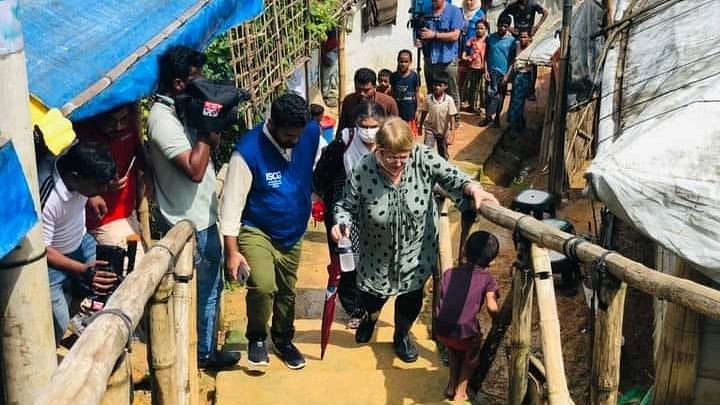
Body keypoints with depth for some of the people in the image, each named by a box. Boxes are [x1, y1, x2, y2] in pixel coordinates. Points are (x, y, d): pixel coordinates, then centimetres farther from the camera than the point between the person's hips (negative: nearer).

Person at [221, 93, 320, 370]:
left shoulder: (312, 133, -14)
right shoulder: (248, 150, -27)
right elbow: (232, 203, -22)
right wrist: (232, 251, -23)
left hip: (292, 233, 5)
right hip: (256, 231, -5)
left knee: (287, 291, 18)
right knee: (263, 286, -24)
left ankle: (283, 339, 45)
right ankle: (257, 338, 5)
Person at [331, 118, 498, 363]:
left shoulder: (423, 158, -23)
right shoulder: (362, 172, -25)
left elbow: (452, 177, -14)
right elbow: (347, 207, -12)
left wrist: (473, 188, -33)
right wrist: (341, 223, -33)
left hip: (416, 251, 1)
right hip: (378, 254, 0)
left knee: (411, 300, 16)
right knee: (371, 296, 20)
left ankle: (401, 336, 49)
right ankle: (371, 317, 61)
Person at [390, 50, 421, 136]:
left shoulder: (414, 76, -9)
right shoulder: (394, 76, -4)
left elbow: (417, 93, -3)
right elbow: (392, 94, 4)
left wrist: (417, 110, -3)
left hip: (410, 110, -2)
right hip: (397, 109, 2)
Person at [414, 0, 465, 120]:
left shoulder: (454, 11, -4)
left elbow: (455, 35, -13)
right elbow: (420, 33, 17)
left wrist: (434, 35, -19)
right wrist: (419, 41, -6)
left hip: (447, 60, -5)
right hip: (429, 59, 5)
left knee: (452, 93, 1)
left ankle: (455, 119, 12)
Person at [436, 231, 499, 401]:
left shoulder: (449, 273, 13)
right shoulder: (487, 279, 1)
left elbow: (442, 300, 12)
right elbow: (491, 307, -11)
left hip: (441, 331, 4)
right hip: (465, 334, -4)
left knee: (454, 348, 37)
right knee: (471, 353, 31)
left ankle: (451, 385, 36)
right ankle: (461, 390, 29)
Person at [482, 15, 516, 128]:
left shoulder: (511, 40, -3)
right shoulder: (491, 37, 2)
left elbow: (512, 59, -2)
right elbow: (486, 55, 6)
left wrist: (507, 75, -8)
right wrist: (486, 71, -2)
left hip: (503, 73, 0)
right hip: (491, 71, 0)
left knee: (500, 96, 8)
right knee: (490, 93, -9)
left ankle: (497, 117, 21)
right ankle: (488, 116, 0)